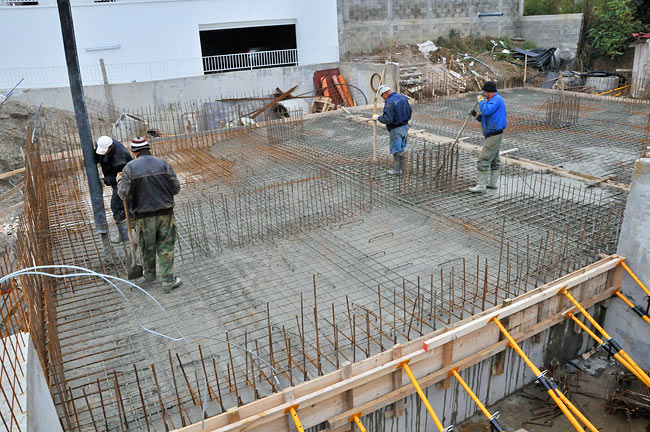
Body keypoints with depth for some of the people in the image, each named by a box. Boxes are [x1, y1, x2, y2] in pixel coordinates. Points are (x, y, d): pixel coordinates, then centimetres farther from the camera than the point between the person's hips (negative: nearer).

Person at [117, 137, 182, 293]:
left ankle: (149, 274, 36)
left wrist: (120, 183, 13)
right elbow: (176, 188, -2)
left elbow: (123, 193, -8)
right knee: (166, 247, 7)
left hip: (144, 215, 0)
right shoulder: (163, 163, -1)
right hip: (165, 212, 0)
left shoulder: (130, 167, -5)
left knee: (147, 247, 18)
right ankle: (168, 281, 10)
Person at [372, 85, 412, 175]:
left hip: (396, 129, -8)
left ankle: (397, 169, 11)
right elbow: (409, 112, 11)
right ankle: (401, 167, 27)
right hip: (405, 126, 8)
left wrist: (377, 117, -13)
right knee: (402, 147, 17)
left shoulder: (390, 102, -22)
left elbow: (387, 119, -28)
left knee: (396, 149, 3)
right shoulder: (403, 97, 4)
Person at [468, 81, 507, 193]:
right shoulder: (493, 100, 16)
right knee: (494, 159, 17)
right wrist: (476, 115, 3)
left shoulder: (497, 99, -16)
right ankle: (493, 182, 27)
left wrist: (481, 100, -16)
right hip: (493, 135, 11)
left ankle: (481, 186, -9)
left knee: (484, 159, -11)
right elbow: (485, 118, 19)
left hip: (494, 136, -11)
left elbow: (486, 111, -32)